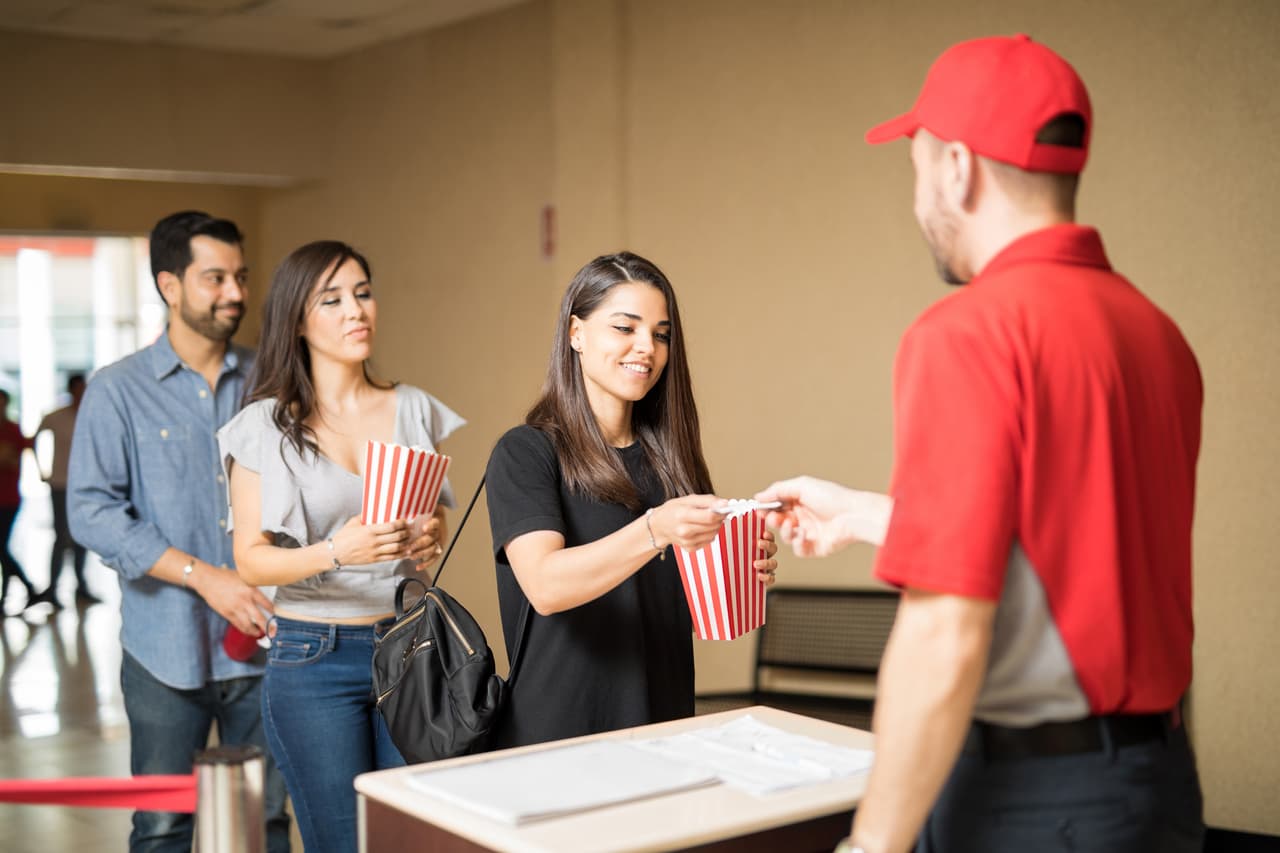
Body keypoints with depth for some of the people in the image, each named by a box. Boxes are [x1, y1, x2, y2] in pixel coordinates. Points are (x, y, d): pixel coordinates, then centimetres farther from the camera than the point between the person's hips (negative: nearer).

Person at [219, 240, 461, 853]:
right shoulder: (266, 426, -2)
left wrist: (430, 538, -5)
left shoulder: (415, 410, 7)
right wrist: (337, 553, -22)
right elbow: (251, 559, -5)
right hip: (314, 657, -3)